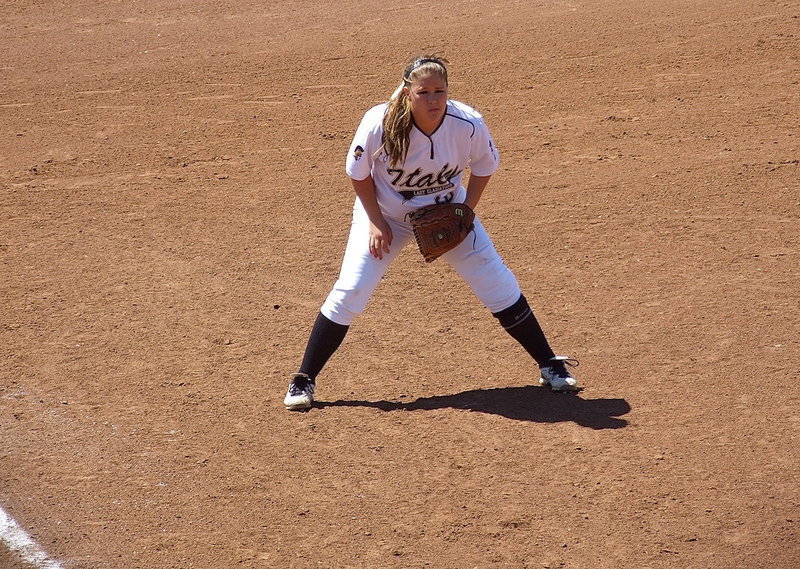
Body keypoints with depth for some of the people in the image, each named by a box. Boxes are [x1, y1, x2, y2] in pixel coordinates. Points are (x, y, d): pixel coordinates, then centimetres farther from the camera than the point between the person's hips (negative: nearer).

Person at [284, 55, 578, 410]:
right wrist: (376, 223, -14)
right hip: (384, 213, -1)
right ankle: (304, 381, 4)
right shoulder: (380, 123, -30)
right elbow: (359, 173, -12)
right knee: (349, 293, -10)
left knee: (499, 285, -3)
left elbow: (484, 166, -4)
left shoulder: (468, 124, -26)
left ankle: (549, 366, 13)